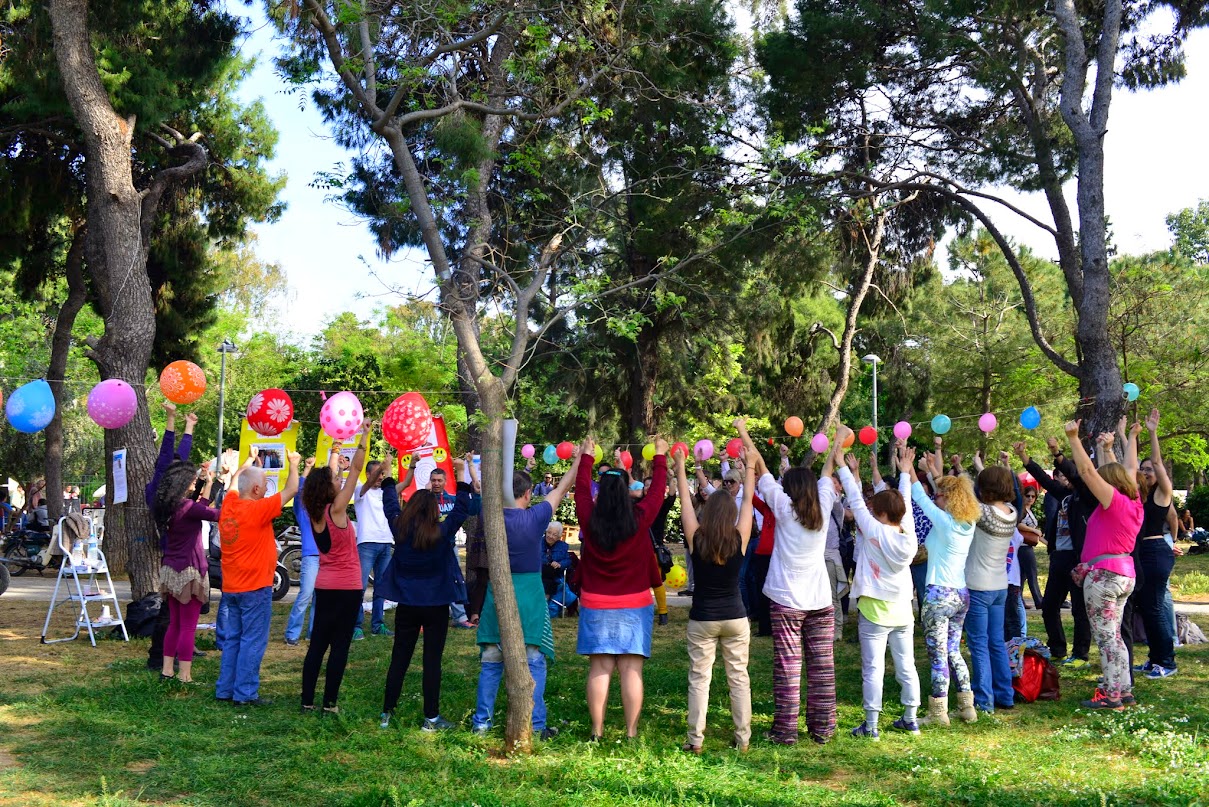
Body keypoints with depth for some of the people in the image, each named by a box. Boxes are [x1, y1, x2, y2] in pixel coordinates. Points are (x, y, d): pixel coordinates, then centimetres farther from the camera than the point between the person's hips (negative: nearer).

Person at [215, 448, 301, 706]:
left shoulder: (229, 505, 3)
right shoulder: (258, 509, -18)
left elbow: (236, 480, 24)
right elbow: (291, 490, -10)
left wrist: (250, 460, 37)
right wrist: (293, 464, 5)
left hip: (231, 587, 8)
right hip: (255, 587, -8)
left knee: (233, 638, 15)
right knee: (253, 641, -2)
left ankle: (225, 689, 19)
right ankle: (245, 693, -1)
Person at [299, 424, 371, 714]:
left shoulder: (315, 512, 2)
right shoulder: (335, 510, -15)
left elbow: (329, 473, 15)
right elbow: (355, 469, -15)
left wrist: (336, 446, 23)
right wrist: (364, 437, -12)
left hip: (324, 585, 7)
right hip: (347, 586, -7)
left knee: (317, 643, 10)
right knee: (340, 645, 0)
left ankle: (307, 701, 12)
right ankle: (329, 702, 2)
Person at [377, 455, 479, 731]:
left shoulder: (400, 530, -4)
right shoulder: (442, 532, -13)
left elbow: (390, 506, 12)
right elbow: (462, 509, -6)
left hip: (406, 604, 3)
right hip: (436, 605, -3)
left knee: (399, 658, 12)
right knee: (432, 660, 2)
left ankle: (387, 714, 18)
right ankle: (431, 718, 7)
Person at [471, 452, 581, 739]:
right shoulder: (537, 516, -8)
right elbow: (561, 490, 7)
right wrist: (578, 462, 21)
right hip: (529, 594, -3)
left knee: (490, 662, 11)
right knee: (534, 662, 3)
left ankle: (481, 722, 14)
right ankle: (536, 725, 4)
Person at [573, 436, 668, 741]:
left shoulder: (589, 520, -8)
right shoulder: (639, 520, -11)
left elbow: (581, 488, 9)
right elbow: (658, 490, 3)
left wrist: (586, 457, 23)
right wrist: (660, 457, 18)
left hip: (596, 604, 1)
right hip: (634, 605, -1)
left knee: (599, 669, 6)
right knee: (631, 670, 2)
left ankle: (597, 732, 9)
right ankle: (631, 733, 4)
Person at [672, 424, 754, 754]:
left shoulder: (696, 539, -11)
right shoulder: (739, 540, -10)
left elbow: (685, 501, -2)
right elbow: (748, 499, 0)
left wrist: (680, 466, 8)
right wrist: (749, 465, 10)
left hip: (702, 619, -1)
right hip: (735, 618, 1)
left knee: (699, 678, 5)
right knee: (739, 677, 10)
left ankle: (695, 739, 6)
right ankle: (742, 738, 14)